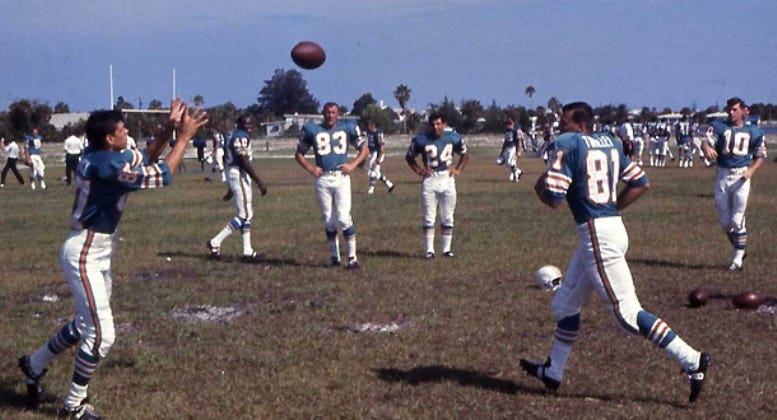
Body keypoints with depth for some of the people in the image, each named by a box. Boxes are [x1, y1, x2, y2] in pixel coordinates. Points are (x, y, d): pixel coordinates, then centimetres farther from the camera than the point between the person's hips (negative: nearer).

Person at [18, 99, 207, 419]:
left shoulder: (100, 156, 3)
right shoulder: (106, 163, -24)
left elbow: (144, 161, 16)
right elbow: (162, 175, -22)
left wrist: (168, 131, 5)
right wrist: (185, 136, -14)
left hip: (98, 253, 10)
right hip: (84, 255, -10)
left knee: (85, 325, 22)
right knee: (101, 334, -7)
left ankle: (34, 365, 40)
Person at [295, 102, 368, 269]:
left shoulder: (347, 128, 6)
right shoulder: (312, 130, 7)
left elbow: (364, 149, 13)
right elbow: (299, 154, 15)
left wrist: (353, 164, -3)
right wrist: (310, 168, -1)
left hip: (341, 177, -1)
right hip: (323, 179, 1)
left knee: (344, 218, -10)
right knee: (329, 220, 5)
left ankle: (352, 257, -2)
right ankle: (335, 256, 16)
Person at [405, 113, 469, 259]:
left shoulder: (453, 138, -2)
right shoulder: (421, 139, -7)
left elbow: (465, 154, 15)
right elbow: (409, 156, 8)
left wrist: (458, 169, 2)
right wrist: (419, 170, -4)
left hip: (447, 179, 2)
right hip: (429, 180, -2)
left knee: (447, 217, 7)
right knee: (429, 218, 0)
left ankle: (447, 248, 16)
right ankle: (429, 249, 5)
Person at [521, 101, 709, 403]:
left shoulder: (566, 145, -10)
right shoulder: (610, 142, 14)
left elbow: (553, 199, -15)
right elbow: (641, 182, 15)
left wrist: (539, 188, 6)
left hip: (597, 235, -10)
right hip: (611, 228, 10)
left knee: (627, 313, -8)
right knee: (566, 303, 21)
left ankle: (692, 361, -10)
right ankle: (553, 372, 31)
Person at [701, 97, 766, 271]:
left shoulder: (753, 131, 3)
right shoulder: (718, 126, 3)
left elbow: (760, 155, 9)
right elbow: (707, 140, -14)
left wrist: (751, 170, -9)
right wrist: (707, 149, -39)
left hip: (741, 176, -2)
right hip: (722, 176, 2)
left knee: (738, 219, -4)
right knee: (725, 221, 8)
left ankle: (738, 258, 5)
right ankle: (740, 250, 30)